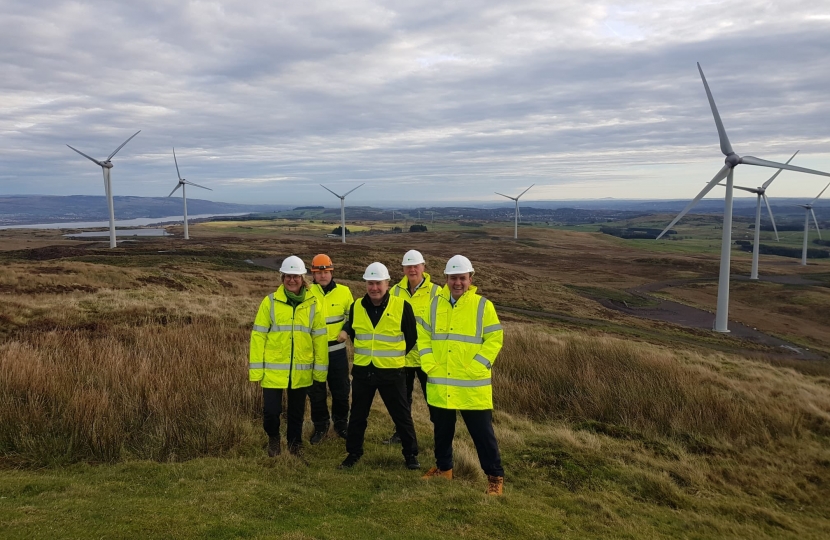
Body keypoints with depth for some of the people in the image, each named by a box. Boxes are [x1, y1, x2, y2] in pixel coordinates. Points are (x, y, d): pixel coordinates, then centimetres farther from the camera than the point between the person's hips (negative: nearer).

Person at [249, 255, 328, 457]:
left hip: (301, 371, 1)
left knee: (297, 411, 14)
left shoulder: (313, 304, 0)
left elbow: (319, 338, 3)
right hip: (273, 370, -1)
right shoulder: (270, 302, -4)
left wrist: (320, 370, 3)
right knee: (271, 410, 1)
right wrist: (256, 370, -5)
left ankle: (295, 442, 38)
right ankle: (273, 437, 32)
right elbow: (258, 336, -3)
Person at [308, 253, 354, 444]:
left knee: (341, 390, 12)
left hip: (337, 350, 1)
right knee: (316, 392, 11)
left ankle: (341, 424, 31)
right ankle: (320, 426, 28)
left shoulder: (344, 292, -3)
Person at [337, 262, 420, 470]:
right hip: (362, 371, 3)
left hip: (391, 372, -3)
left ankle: (411, 454, 24)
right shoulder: (356, 307, 0)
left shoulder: (402, 306, -10)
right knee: (357, 415, 14)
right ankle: (353, 453, 31)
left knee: (402, 415, 8)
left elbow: (411, 337, 2)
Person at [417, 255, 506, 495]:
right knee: (442, 430, 18)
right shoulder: (435, 304, 4)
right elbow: (423, 335, 9)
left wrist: (475, 367, -15)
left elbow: (495, 339, -6)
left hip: (472, 385, -4)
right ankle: (443, 467, 38)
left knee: (482, 432, 3)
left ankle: (495, 476, 18)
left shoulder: (483, 305, -6)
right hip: (439, 383, 4)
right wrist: (429, 364, -3)